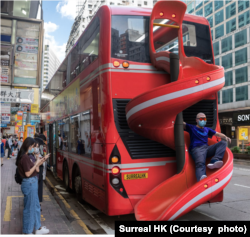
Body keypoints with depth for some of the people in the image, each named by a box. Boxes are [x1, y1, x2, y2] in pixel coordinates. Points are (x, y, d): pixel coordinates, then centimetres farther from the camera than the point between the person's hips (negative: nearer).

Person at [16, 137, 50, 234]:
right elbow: (28, 173, -21)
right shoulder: (25, 157, -21)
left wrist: (40, 161, 6)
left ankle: (38, 228, 32)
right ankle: (27, 232, 18)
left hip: (32, 183, 10)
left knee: (36, 206, 19)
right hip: (29, 184, -10)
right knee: (29, 208, 3)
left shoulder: (25, 156, 10)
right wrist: (36, 164, -14)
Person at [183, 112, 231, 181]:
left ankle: (214, 161, -36)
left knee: (223, 142, -13)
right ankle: (201, 178, -67)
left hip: (207, 148, 6)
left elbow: (218, 134, 26)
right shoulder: (192, 128, 18)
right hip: (196, 149, -6)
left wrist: (225, 137, 5)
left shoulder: (207, 129, 33)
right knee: (200, 163, -36)